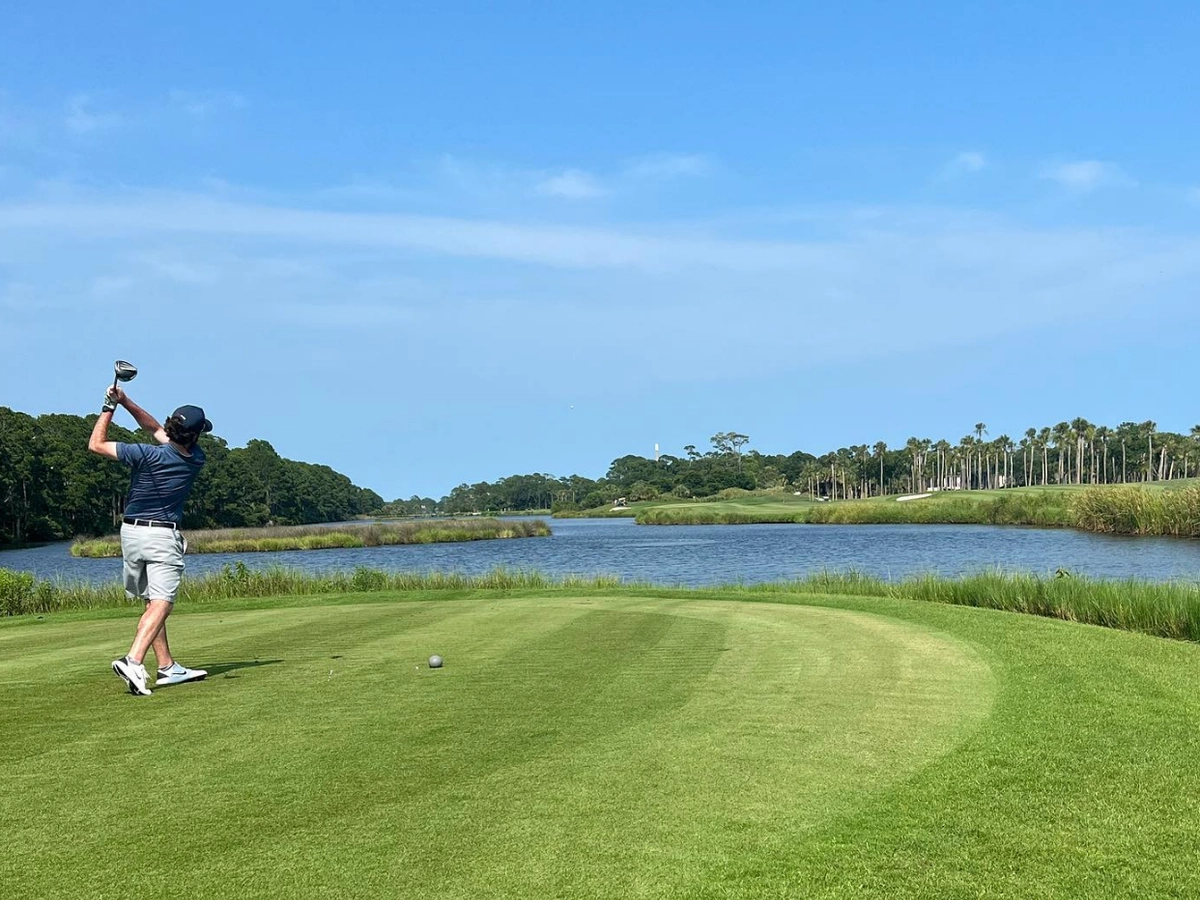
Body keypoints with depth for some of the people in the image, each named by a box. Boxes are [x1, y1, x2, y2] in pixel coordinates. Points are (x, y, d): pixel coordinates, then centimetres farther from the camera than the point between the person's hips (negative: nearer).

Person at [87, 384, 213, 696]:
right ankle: (133, 660, -30)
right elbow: (156, 429, 5)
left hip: (131, 533, 3)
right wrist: (126, 402, 0)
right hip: (163, 536, -3)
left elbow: (96, 444, -4)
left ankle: (167, 667, 15)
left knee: (151, 602, 12)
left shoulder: (149, 456, -13)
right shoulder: (196, 460, -6)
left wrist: (111, 406, 3)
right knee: (161, 604, -10)